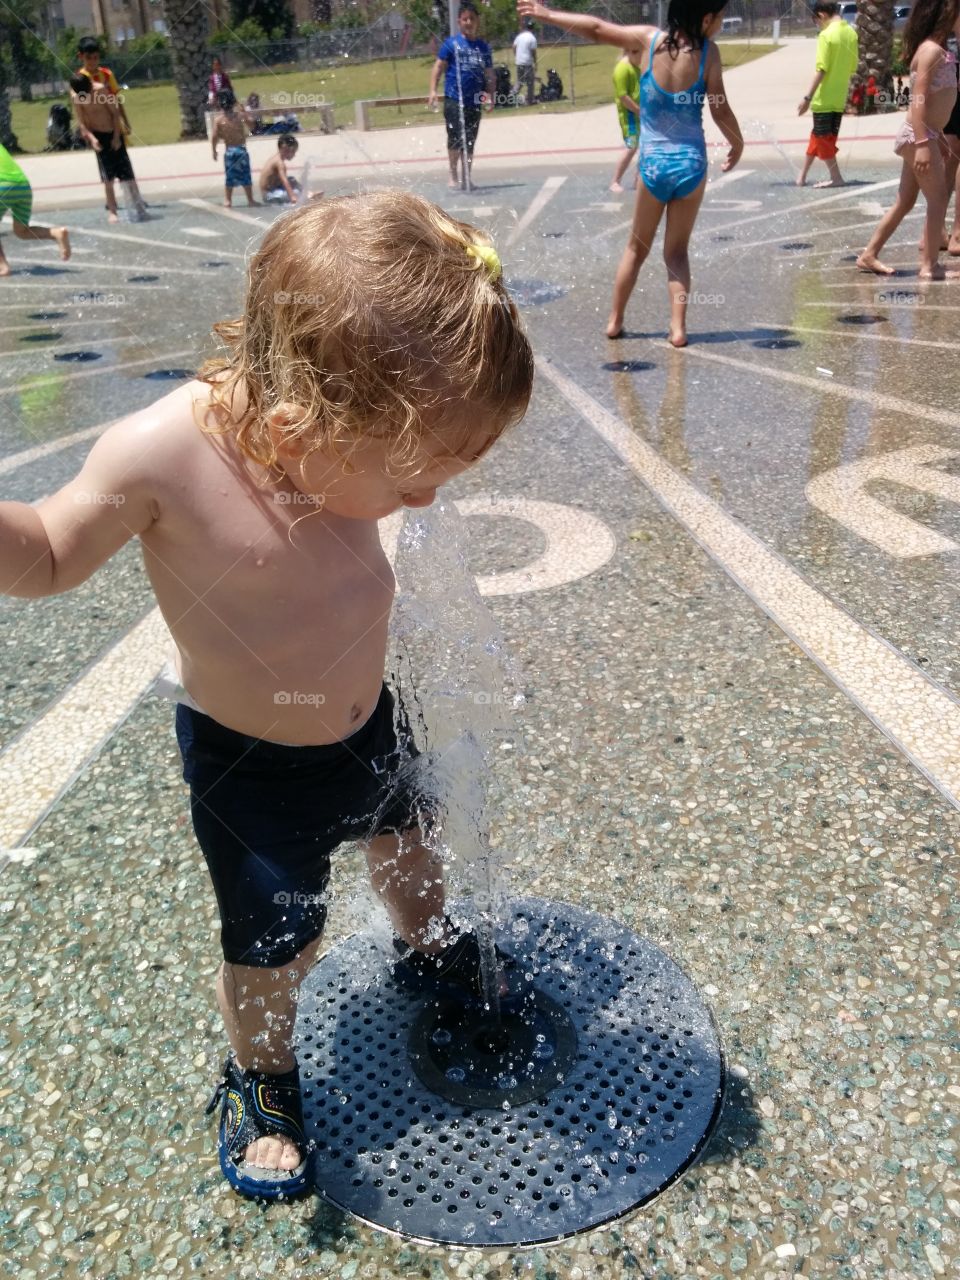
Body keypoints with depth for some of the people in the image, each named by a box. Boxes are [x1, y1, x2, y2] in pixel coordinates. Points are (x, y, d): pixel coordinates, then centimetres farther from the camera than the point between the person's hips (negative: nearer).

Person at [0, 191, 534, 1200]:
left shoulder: (325, 417, -18)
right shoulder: (160, 454, -34)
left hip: (368, 722, 5)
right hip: (249, 764, -5)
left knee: (403, 842, 29)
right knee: (275, 945, 11)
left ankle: (428, 949, 63)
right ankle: (260, 1079, 45)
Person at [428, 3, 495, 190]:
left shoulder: (483, 47, 11)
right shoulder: (451, 43, 0)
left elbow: (489, 74, 15)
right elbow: (439, 66, -1)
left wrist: (491, 96, 5)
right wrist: (433, 90, -11)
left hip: (474, 102, 4)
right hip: (453, 99, -4)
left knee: (469, 143, 7)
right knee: (455, 139, -7)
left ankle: (466, 178, 16)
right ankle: (453, 175, 6)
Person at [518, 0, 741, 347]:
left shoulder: (649, 39, -6)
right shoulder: (708, 52, -9)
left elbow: (596, 29, 0)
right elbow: (720, 110, -5)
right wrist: (737, 145, 12)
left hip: (653, 163, 1)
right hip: (692, 164, -1)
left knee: (637, 248, 18)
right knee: (677, 252, 11)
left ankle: (615, 320, 23)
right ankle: (678, 327, 2)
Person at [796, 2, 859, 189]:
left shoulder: (826, 35, -14)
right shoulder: (851, 33, 8)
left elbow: (821, 70, -18)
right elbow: (852, 68, 11)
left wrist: (808, 97, -16)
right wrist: (843, 89, 22)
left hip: (824, 99, -7)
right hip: (839, 98, 7)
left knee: (822, 138, 3)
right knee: (818, 136, 15)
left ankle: (836, 177, 4)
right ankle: (802, 176, 22)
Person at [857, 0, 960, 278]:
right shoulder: (931, 50, -14)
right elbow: (918, 100, -20)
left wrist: (937, 137, 24)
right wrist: (923, 143, -25)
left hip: (926, 135, 9)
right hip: (919, 135, -9)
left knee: (905, 202, 12)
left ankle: (869, 255, 17)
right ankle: (930, 266, 0)